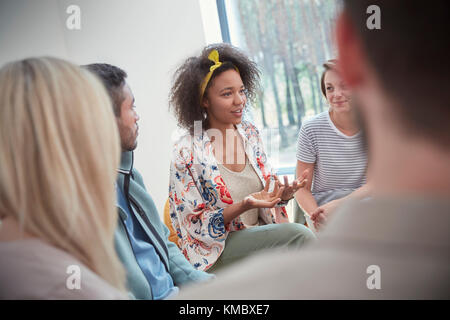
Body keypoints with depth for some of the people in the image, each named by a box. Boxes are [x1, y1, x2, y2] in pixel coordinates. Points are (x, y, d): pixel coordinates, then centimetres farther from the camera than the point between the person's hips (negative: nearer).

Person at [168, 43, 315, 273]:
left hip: (258, 238, 5)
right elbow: (195, 224, -11)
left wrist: (282, 196, -11)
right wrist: (244, 206, -25)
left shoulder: (250, 134, 5)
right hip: (215, 252, -5)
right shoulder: (187, 153, -13)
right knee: (300, 235, -23)